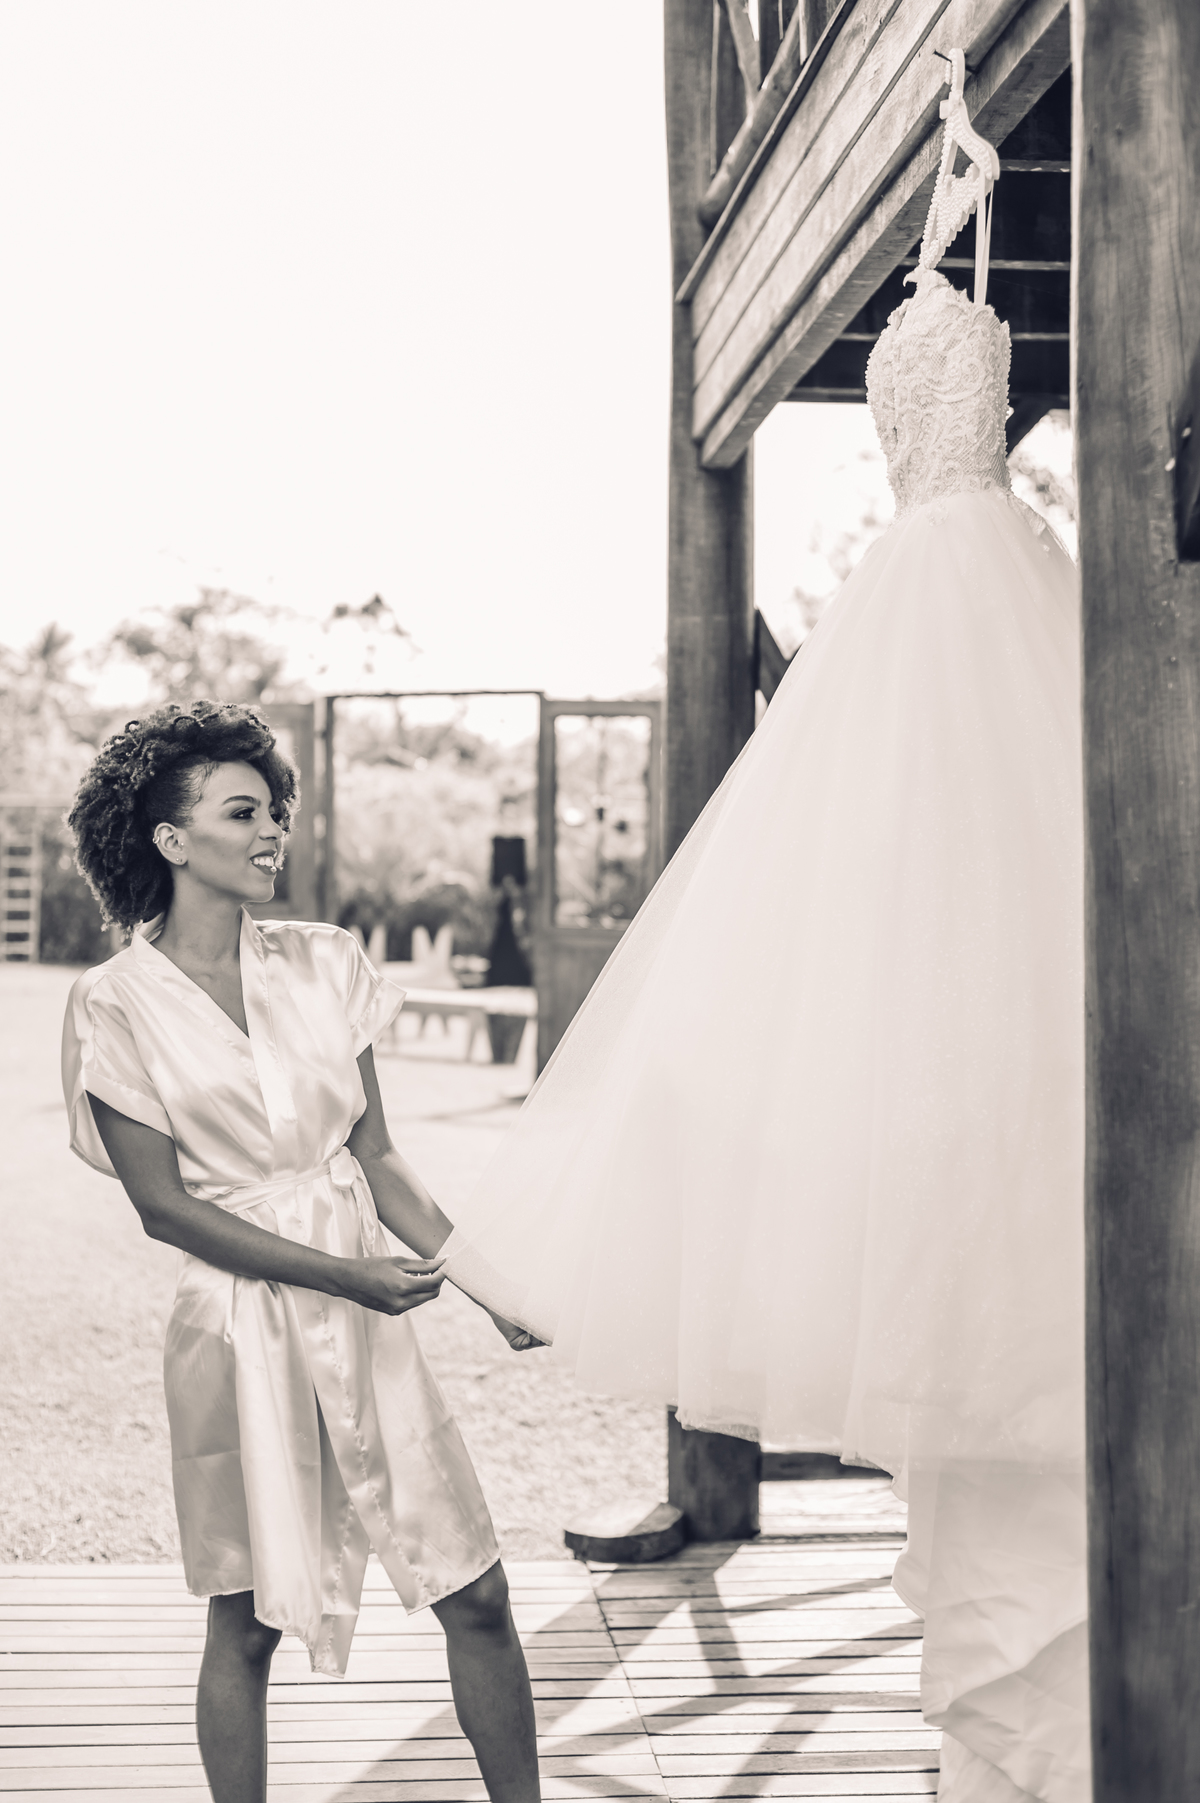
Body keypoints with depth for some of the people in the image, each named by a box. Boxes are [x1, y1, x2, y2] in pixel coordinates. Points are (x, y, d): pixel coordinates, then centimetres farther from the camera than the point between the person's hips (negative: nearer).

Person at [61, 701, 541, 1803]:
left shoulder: (322, 963, 6)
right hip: (241, 1326, -4)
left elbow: (375, 1154, 8)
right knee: (247, 1623, 7)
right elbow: (164, 1207, -8)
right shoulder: (118, 1004, -6)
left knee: (476, 1595, 5)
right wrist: (341, 1274, -15)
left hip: (368, 1314, 4)